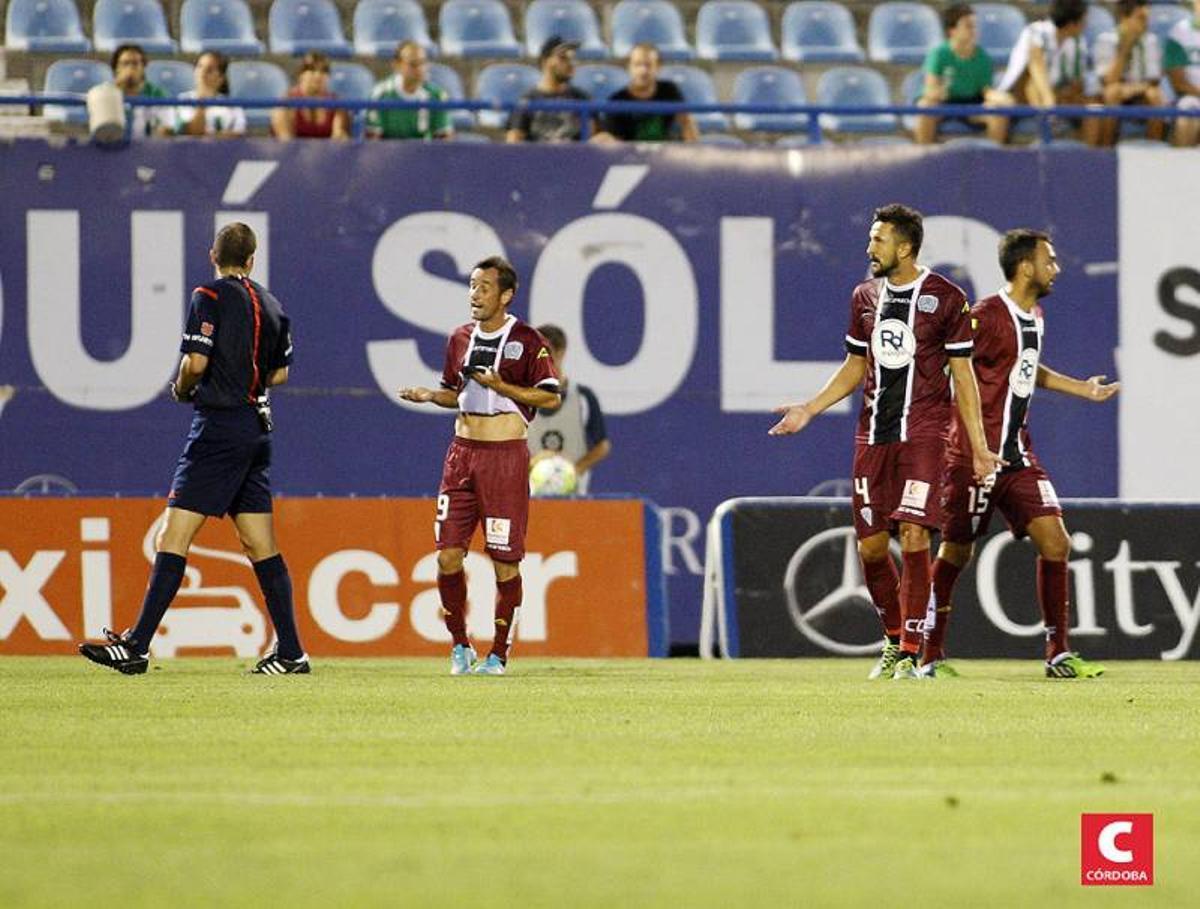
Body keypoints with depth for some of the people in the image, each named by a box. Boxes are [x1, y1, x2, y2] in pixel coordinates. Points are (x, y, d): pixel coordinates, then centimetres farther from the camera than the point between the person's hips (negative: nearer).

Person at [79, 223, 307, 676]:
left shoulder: (210, 296, -8)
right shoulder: (271, 305, 12)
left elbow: (196, 362, -16)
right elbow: (280, 373, 19)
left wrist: (181, 388, 4)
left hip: (219, 426, -7)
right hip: (257, 426, 7)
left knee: (173, 537, -8)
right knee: (260, 545, 10)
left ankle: (137, 646, -12)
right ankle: (290, 652, 8)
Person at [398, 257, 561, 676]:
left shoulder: (527, 341, -5)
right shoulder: (460, 338, 12)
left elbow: (550, 397, -8)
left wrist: (500, 387, -15)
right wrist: (430, 395, 3)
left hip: (506, 456, -5)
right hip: (462, 452, 5)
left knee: (505, 561, -2)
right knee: (448, 554, -3)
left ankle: (498, 654, 7)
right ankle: (460, 645, 12)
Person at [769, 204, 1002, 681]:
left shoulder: (945, 298, -3)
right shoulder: (865, 296, 11)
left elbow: (963, 376, -1)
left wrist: (979, 448, -4)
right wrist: (808, 410, 9)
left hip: (923, 434, -5)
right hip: (872, 436, 5)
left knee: (914, 537, -14)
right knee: (870, 546, 2)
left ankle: (911, 652, -8)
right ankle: (894, 640, 22)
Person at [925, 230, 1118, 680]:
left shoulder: (1034, 316, 13)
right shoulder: (987, 317, -14)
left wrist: (1080, 388, 31)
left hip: (1019, 456, 8)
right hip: (976, 456, -8)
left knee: (1055, 542, -1)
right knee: (956, 552, 1)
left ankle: (1058, 655, 4)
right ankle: (931, 657, 12)